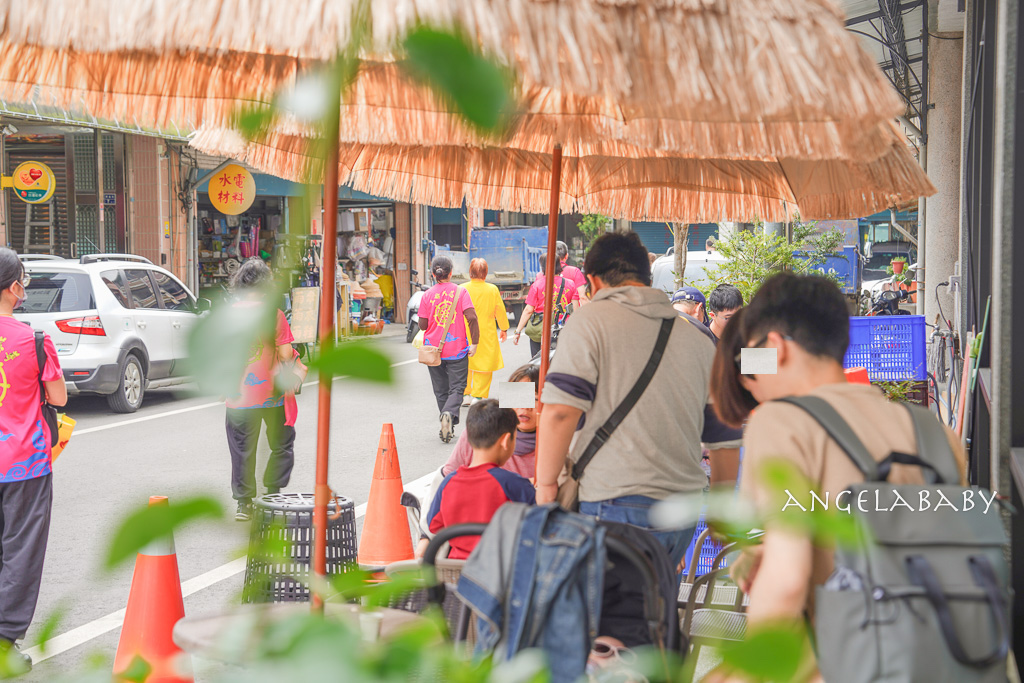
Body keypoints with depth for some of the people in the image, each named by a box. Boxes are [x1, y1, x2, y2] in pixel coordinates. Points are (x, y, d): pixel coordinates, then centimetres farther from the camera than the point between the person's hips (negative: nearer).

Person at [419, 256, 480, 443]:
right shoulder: (460, 292, -6)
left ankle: (448, 428, 16)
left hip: (433, 348, 2)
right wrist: (474, 343, -9)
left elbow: (422, 325, -2)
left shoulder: (427, 295, -3)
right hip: (457, 349, -1)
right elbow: (471, 318, -16)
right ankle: (449, 414, -23)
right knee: (457, 388, 5)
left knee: (441, 390, 13)